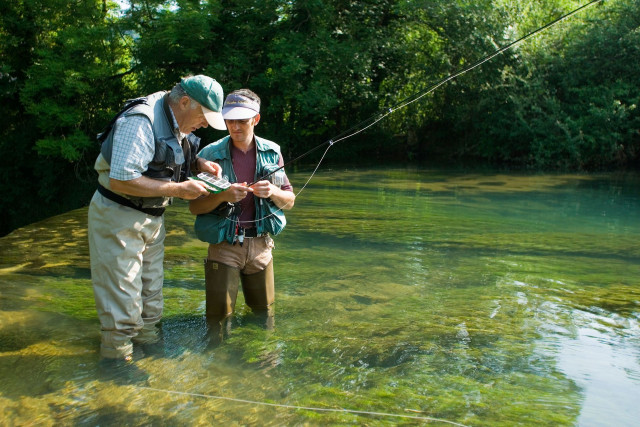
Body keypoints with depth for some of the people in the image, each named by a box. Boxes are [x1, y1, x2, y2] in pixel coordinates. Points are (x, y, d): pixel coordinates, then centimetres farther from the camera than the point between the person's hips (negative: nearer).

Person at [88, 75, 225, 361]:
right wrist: (178, 189, -27)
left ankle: (148, 339, 33)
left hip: (152, 219, 9)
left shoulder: (177, 123, 3)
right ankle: (116, 356, 13)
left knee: (151, 292, 18)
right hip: (118, 219, -9)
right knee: (122, 298, -1)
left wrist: (199, 163, -1)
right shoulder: (141, 121, -26)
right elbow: (121, 180, -32)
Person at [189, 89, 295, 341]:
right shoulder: (211, 155, -6)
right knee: (218, 322, -1)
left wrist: (273, 192, -17)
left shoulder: (271, 152, 2)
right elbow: (194, 207, -5)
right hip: (224, 246, -2)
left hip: (260, 245, 3)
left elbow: (289, 201, 5)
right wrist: (223, 196, -23)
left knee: (264, 319, 14)